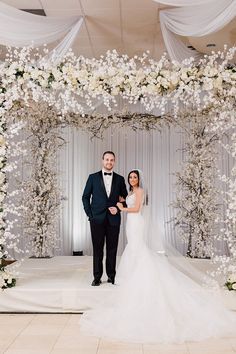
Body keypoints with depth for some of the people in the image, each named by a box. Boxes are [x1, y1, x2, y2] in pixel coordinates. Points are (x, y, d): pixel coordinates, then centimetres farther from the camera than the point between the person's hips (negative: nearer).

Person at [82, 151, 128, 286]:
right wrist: (89, 214, -2)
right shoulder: (93, 177, 4)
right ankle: (97, 277, 14)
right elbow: (85, 197, 6)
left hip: (113, 219, 1)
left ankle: (112, 276, 19)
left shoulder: (120, 179, 7)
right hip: (97, 219, -1)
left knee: (112, 249, 7)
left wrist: (118, 208, -5)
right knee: (98, 249, 4)